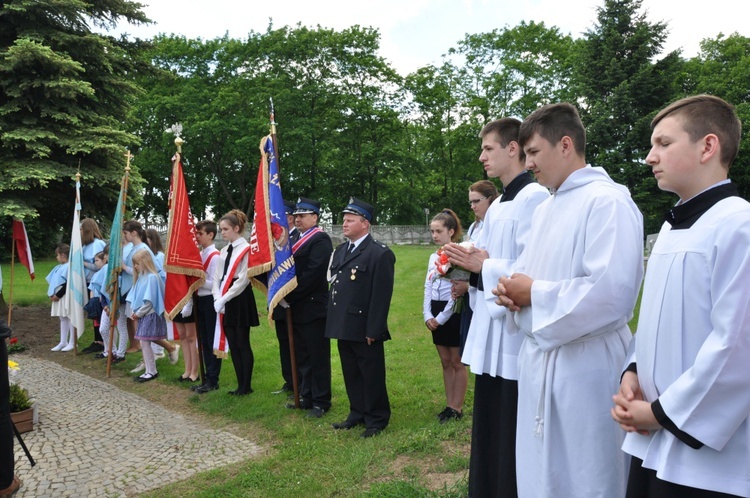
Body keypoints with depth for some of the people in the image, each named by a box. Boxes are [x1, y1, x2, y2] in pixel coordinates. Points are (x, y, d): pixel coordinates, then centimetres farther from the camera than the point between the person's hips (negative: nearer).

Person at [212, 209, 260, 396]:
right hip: (225, 303, 8)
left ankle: (246, 386, 10)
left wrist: (224, 298, -14)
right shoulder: (224, 251, 13)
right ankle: (241, 384, 18)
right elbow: (217, 277, 12)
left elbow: (243, 280, -16)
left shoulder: (246, 249, -10)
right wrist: (217, 298, -3)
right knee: (233, 345, 10)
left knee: (243, 344, -1)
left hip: (240, 301, -8)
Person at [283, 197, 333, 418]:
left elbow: (312, 274, -20)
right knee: (302, 356, 16)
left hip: (313, 308, -9)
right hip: (298, 308, 9)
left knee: (318, 357, 1)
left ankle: (321, 402, 12)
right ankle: (307, 397, 27)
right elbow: (291, 269, 14)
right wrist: (285, 296, -1)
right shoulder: (298, 239, 16)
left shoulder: (320, 240, -12)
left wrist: (290, 296, -16)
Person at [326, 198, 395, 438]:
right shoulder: (340, 251, 14)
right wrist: (331, 320, 12)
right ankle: (357, 414, 32)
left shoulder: (380, 253, -13)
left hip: (364, 329, -8)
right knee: (351, 374, 17)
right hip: (343, 326, 8)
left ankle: (376, 420, 20)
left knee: (371, 375, 5)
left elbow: (382, 296, -16)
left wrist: (373, 330, -19)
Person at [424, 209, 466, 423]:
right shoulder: (433, 257, 10)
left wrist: (442, 317, -14)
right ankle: (449, 405, 22)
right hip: (436, 315, 7)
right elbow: (428, 287, 9)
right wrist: (428, 315, -3)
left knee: (457, 362, 4)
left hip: (453, 313, -7)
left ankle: (457, 408, 13)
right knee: (445, 362, 13)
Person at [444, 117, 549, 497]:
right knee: (487, 433, 20)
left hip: (516, 333, -10)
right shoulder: (497, 206, 16)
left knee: (513, 438, 4)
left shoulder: (534, 198, -15)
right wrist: (468, 265, 3)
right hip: (491, 329, 10)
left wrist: (483, 266, -14)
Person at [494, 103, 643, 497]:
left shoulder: (608, 202, -16)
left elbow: (611, 293, -28)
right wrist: (513, 288, -1)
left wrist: (534, 294, -17)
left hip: (585, 367, -9)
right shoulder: (545, 209, 13)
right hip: (540, 360, 9)